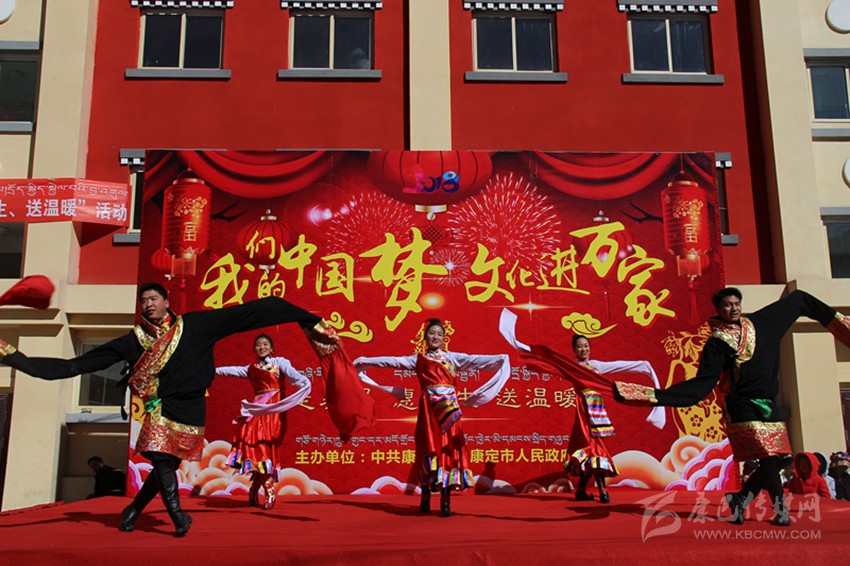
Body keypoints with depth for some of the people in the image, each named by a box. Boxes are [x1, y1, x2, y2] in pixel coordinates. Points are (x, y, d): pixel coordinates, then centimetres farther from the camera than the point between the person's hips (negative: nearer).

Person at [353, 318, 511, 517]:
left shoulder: (453, 357, 13)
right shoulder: (417, 359, 12)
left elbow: (476, 360, 4)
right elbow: (390, 361, 12)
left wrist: (500, 360, -7)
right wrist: (365, 362, 11)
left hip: (449, 410, 1)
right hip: (428, 409, 0)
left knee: (448, 450, -3)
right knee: (429, 450, -1)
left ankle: (446, 502, -2)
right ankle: (425, 499, 9)